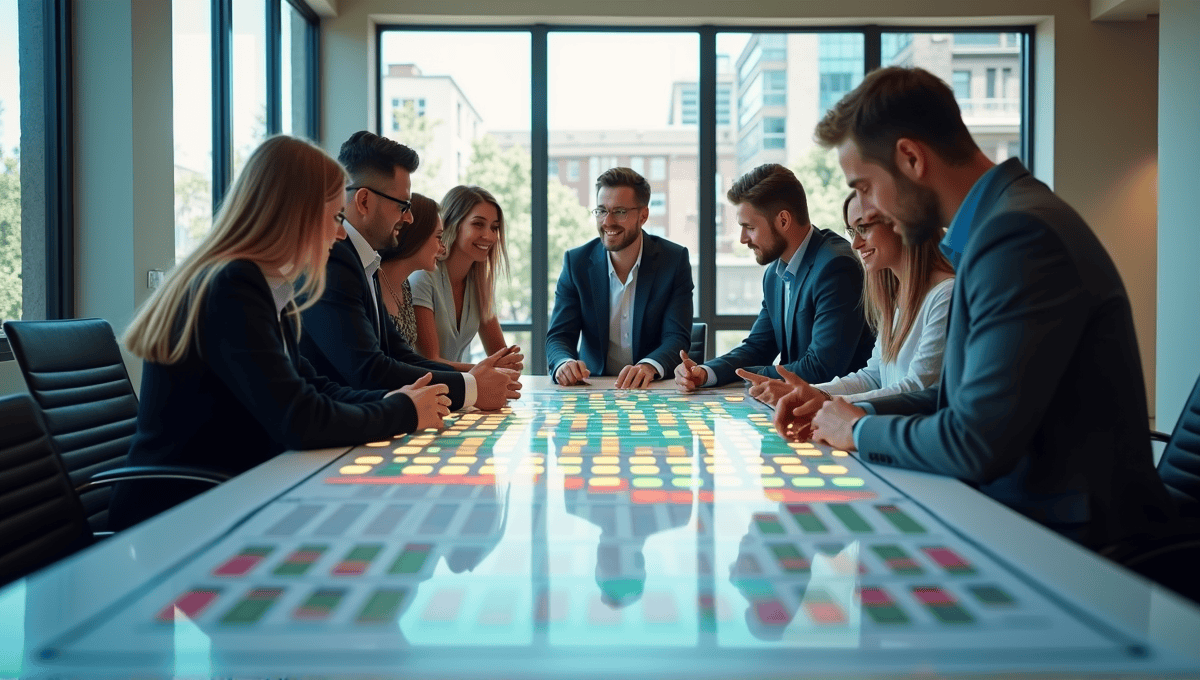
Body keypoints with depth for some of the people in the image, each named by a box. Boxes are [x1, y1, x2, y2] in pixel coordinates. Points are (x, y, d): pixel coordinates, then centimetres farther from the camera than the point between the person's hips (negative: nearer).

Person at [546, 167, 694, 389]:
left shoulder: (675, 260, -2)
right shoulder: (576, 262, 1)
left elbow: (677, 337, -10)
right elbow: (560, 335, -3)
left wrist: (650, 366, -32)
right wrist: (564, 363, -27)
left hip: (657, 388, -1)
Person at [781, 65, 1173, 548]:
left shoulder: (1019, 233, -22)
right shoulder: (999, 221, 9)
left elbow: (978, 445, -26)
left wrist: (860, 431, -9)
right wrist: (850, 412, 7)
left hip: (1070, 540, -8)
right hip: (1024, 515, 8)